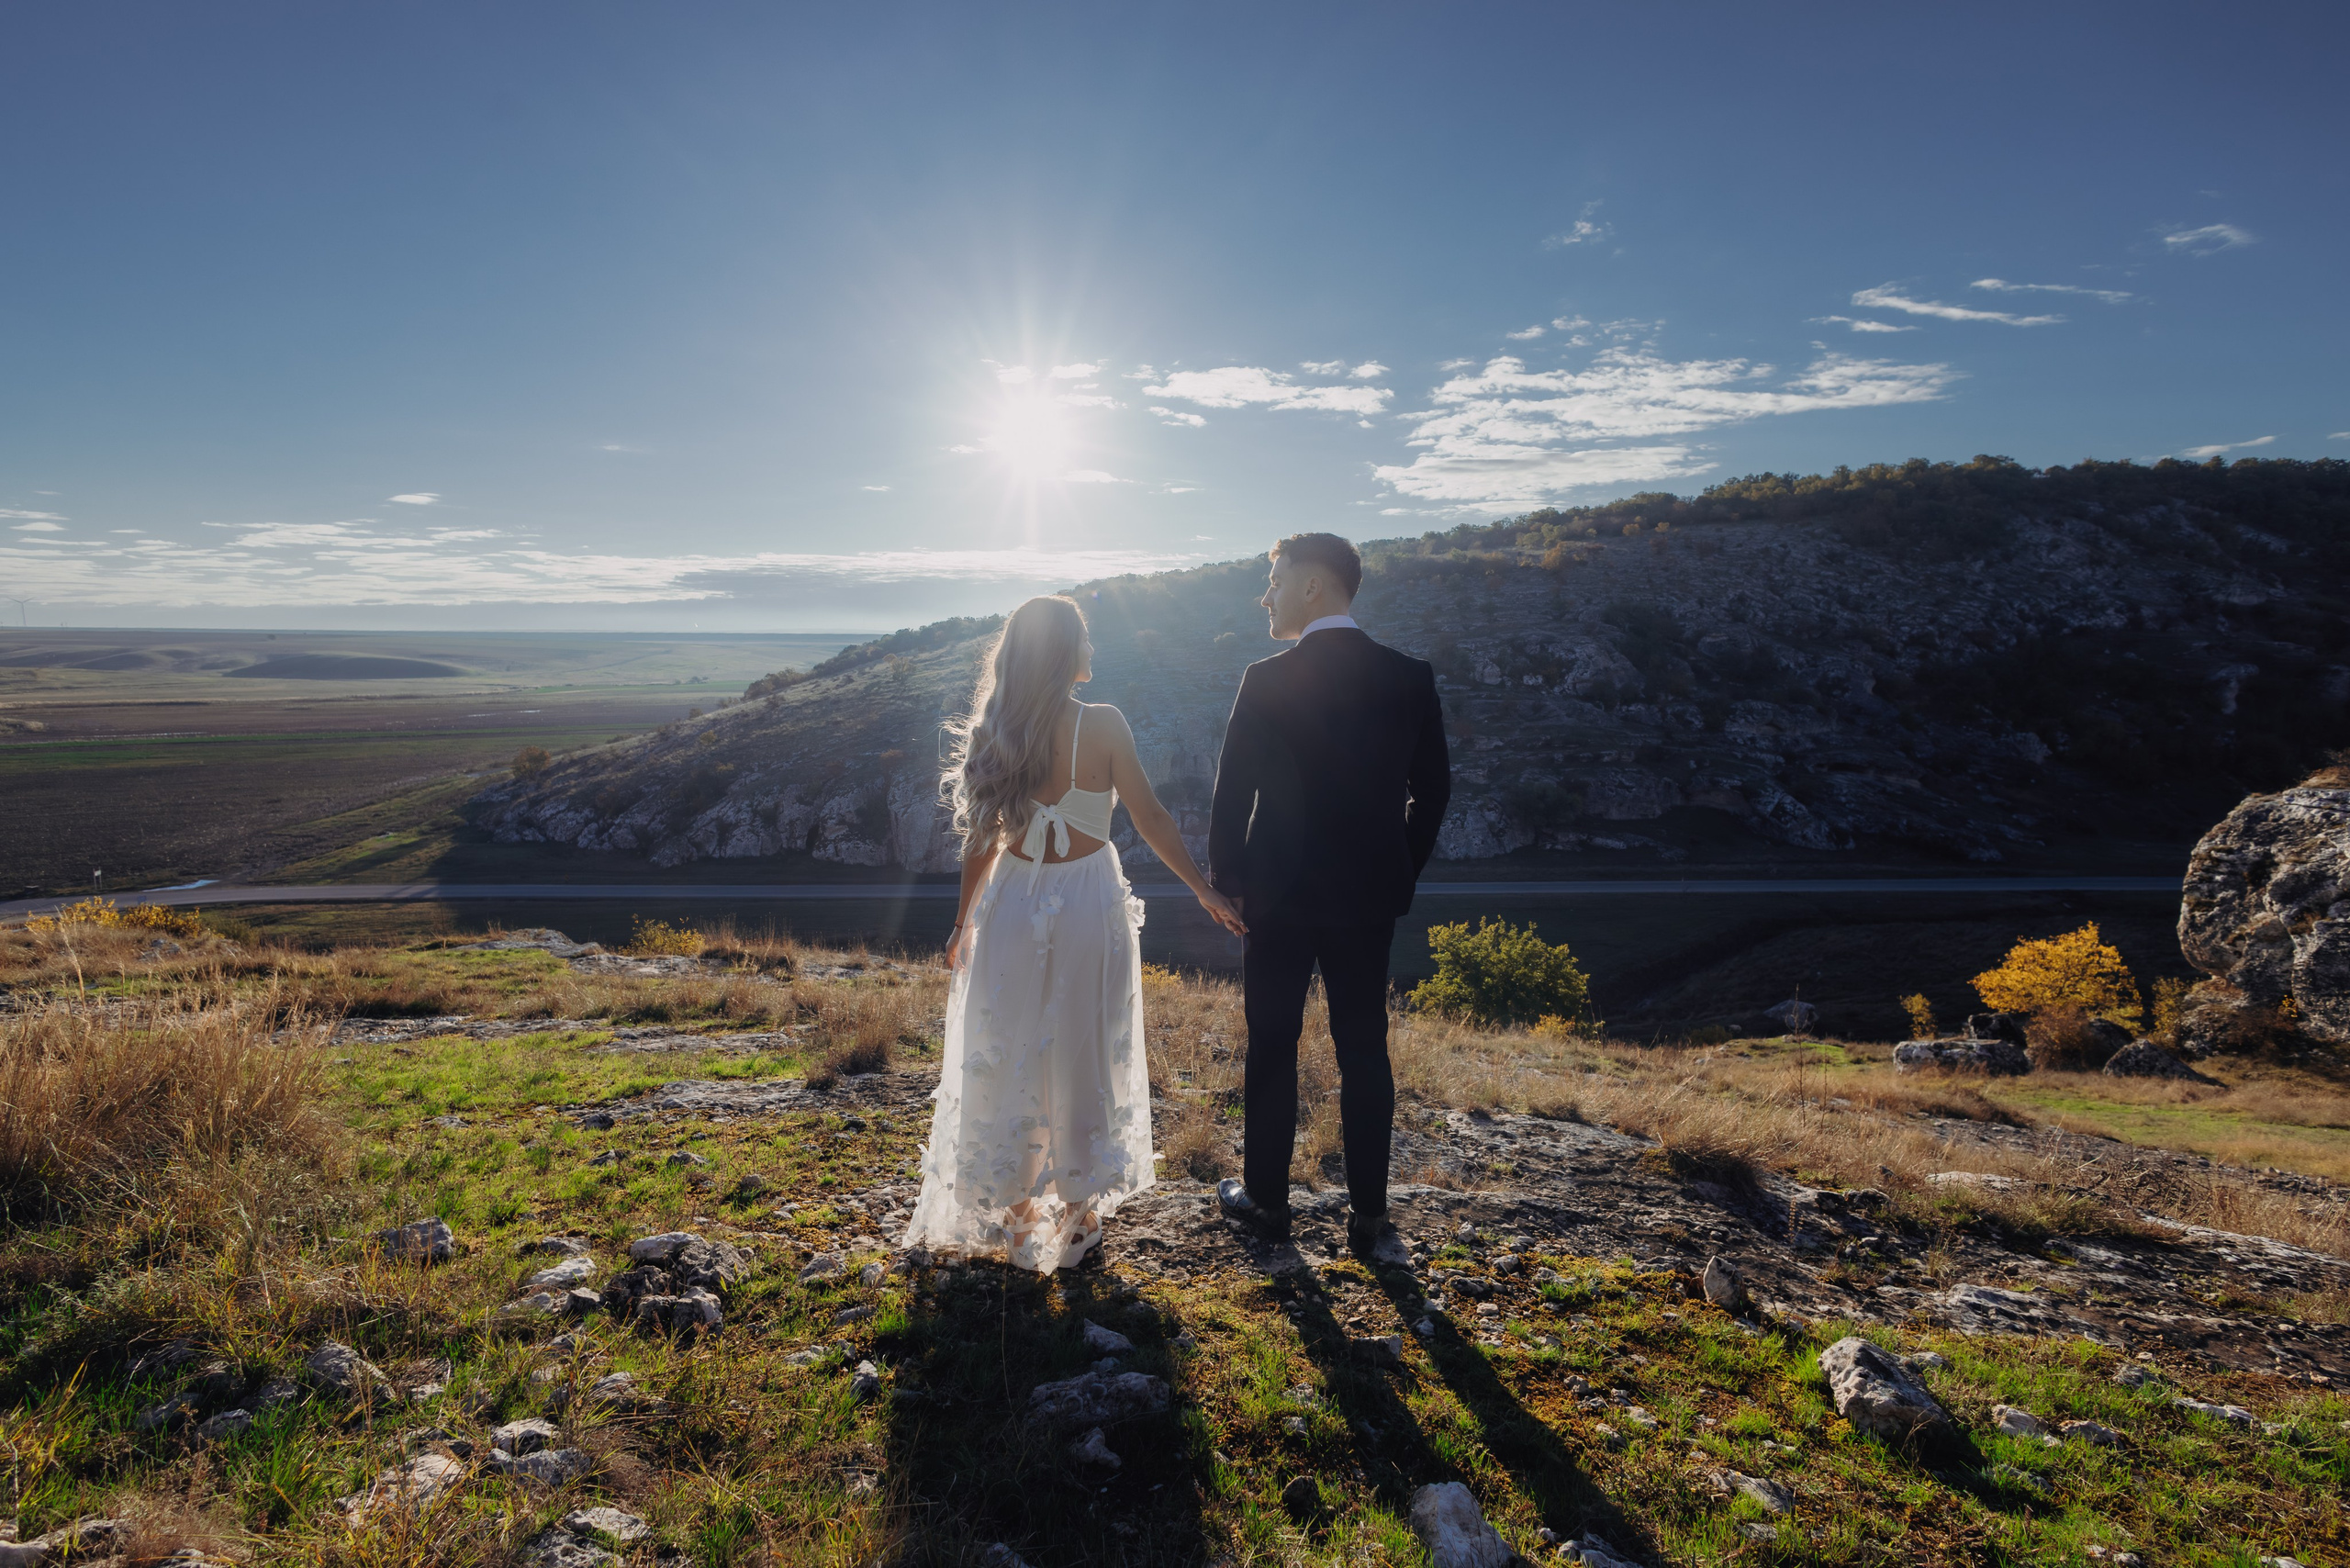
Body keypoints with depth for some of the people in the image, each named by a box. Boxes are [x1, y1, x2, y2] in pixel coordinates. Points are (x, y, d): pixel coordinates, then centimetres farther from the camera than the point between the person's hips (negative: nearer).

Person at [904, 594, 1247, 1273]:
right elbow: (1150, 820, -10)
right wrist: (1206, 891, 0)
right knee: (1083, 1061, 12)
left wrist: (963, 924, 11)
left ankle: (1014, 1220, 27)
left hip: (1013, 908, 2)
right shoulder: (1103, 725, -13)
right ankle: (1077, 1218, 24)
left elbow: (982, 840, 0)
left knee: (1008, 1064, 15)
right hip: (1088, 906, -2)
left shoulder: (996, 733, -5)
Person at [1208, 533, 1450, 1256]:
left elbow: (1233, 790, -9)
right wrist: (1401, 871, 14)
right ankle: (1368, 1212, 19)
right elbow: (1433, 787, 4)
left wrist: (1225, 875, 5)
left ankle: (1266, 1198, 23)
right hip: (1369, 896, 3)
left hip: (1280, 895, -3)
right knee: (1364, 1050, 11)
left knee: (1272, 1048, 10)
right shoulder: (1410, 678, -1)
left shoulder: (1268, 681, -13)